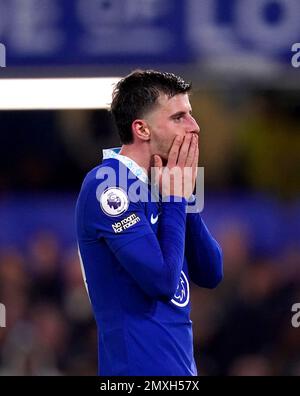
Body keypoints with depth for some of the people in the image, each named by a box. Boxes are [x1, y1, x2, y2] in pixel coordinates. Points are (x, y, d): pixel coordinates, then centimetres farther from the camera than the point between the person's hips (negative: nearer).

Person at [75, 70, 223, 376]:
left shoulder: (151, 184, 11)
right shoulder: (108, 186, -16)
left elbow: (210, 275, 9)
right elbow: (163, 280, -23)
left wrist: (183, 195, -1)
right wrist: (175, 198, -12)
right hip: (142, 367, -9)